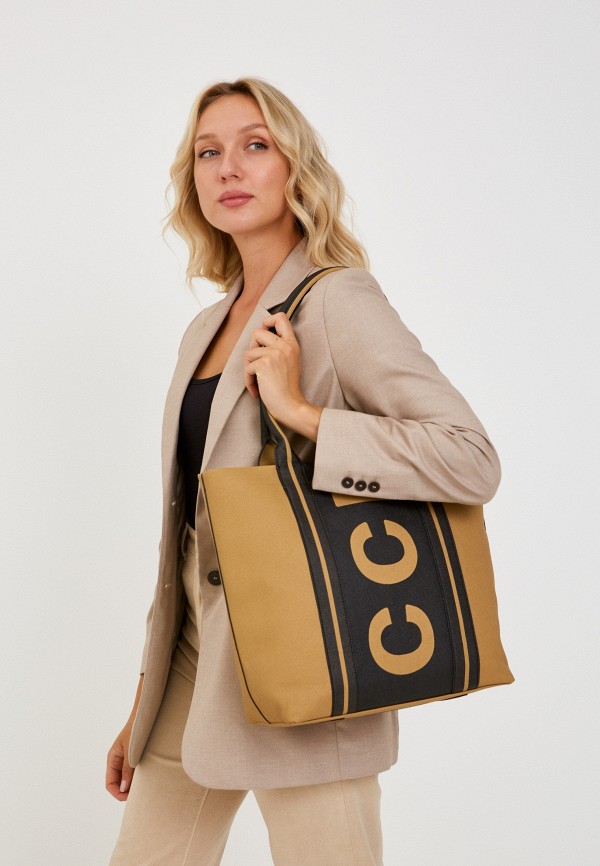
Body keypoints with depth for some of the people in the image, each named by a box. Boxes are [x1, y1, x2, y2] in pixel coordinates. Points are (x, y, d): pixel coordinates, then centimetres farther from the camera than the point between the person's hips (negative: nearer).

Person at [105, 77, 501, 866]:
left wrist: (300, 411, -22)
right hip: (199, 653, 7)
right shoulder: (207, 328, 13)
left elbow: (471, 459, -20)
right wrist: (145, 704, 18)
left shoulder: (337, 301, -9)